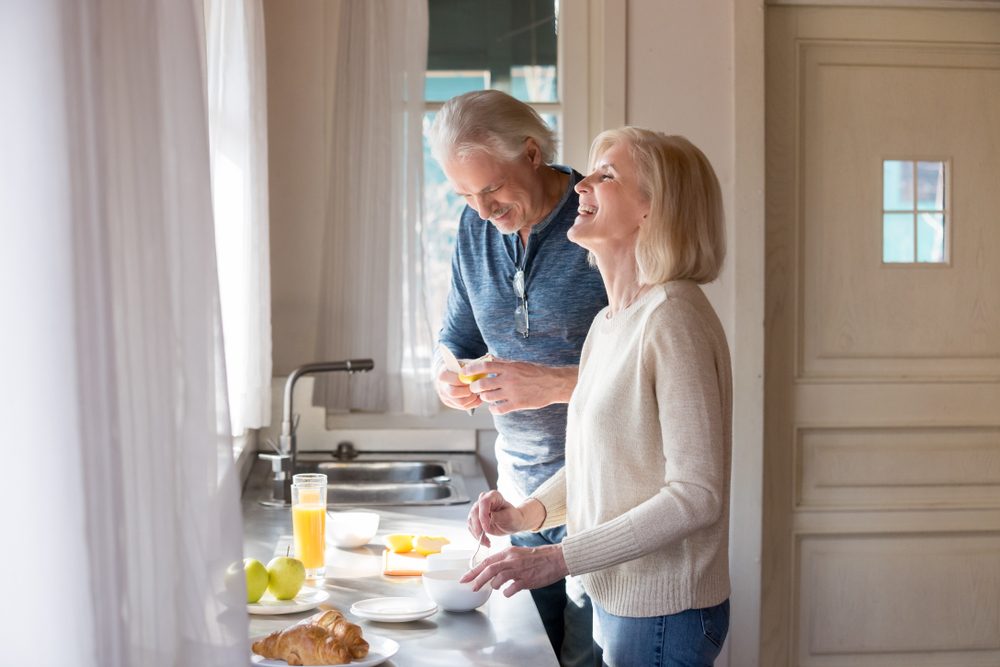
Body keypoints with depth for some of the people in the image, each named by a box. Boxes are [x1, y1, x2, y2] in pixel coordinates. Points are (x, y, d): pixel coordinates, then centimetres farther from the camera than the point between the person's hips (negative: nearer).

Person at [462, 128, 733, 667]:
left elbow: (696, 496, -23)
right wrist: (528, 513, 1)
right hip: (613, 599, 8)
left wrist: (558, 559, -23)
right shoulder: (608, 323, 9)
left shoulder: (672, 318, -20)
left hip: (662, 612, -8)